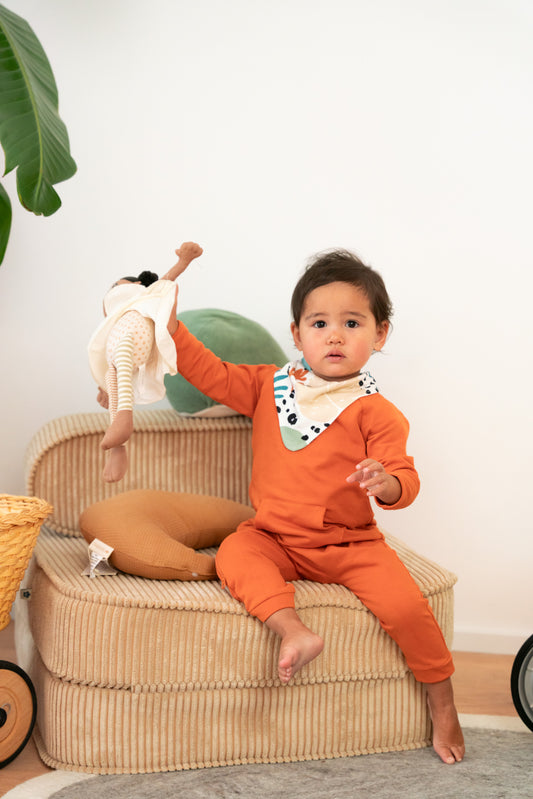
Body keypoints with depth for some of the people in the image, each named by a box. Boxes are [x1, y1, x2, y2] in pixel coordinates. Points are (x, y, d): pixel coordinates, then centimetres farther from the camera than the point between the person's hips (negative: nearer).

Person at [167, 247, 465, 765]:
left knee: (405, 605, -21)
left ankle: (442, 702, 2)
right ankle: (293, 631, -40)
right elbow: (211, 375, 7)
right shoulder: (269, 386, 6)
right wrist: (171, 324, -4)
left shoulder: (374, 411, -6)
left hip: (350, 545, -2)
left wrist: (386, 483, -35)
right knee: (234, 552, -28)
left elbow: (406, 482, -11)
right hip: (275, 540, 3)